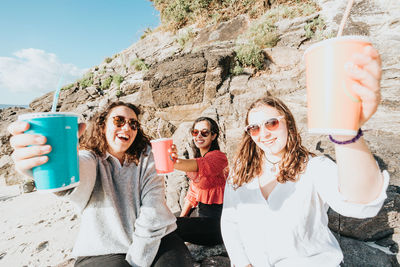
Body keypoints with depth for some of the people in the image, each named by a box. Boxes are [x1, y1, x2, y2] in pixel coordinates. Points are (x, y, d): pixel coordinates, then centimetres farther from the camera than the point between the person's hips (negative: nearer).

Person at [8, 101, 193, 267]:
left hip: (155, 241, 1)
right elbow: (80, 173, -30)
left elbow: (153, 212, -11)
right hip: (103, 250, 0)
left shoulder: (146, 157, -3)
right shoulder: (90, 159, -4)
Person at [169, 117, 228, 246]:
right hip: (202, 214, 8)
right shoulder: (198, 157, 13)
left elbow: (200, 165, -39)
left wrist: (175, 162, -57)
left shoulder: (218, 156, -15)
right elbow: (193, 191, 15)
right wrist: (181, 218, 9)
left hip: (216, 221, -8)